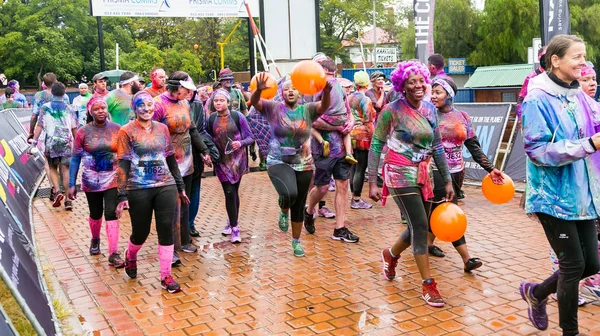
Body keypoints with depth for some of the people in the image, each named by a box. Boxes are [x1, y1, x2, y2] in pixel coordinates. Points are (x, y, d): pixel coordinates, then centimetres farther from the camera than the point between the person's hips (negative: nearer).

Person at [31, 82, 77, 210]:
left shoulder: (45, 107, 3)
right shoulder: (69, 108, 8)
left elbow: (40, 125, -4)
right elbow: (74, 128, 9)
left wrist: (34, 141, -3)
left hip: (51, 142, -1)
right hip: (67, 142, 1)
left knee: (52, 168, 15)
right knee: (66, 169, 1)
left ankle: (57, 191, -7)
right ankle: (68, 200, -2)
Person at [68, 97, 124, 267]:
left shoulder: (117, 129, -5)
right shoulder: (83, 132, -6)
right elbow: (75, 159, -3)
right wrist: (72, 185, -5)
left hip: (113, 179, -1)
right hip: (91, 181, 1)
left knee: (111, 214, -9)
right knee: (96, 214, 17)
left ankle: (114, 254, -6)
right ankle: (95, 240, 46)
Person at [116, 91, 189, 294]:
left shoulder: (162, 128, 8)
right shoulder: (127, 131, -4)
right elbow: (123, 165, -7)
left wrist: (180, 187, 14)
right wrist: (122, 196, -12)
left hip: (166, 186, 3)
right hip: (139, 189, -3)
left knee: (166, 230, -1)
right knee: (141, 232, 9)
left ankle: (166, 277, 9)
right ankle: (130, 256, 43)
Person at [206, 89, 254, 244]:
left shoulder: (237, 116, -8)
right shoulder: (211, 119, -1)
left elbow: (250, 138, -6)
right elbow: (208, 139, 11)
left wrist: (241, 143, -24)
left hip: (238, 159, -1)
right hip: (222, 161, 1)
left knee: (234, 192, 10)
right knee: (229, 192, -7)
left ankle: (232, 222, 31)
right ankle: (234, 227, 4)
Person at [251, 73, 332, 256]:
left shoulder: (307, 110, -1)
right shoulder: (274, 108, -3)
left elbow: (324, 106, -19)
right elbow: (254, 102, -17)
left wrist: (326, 92, -42)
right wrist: (259, 90, -40)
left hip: (303, 165, 3)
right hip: (278, 162, -2)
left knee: (299, 206, 11)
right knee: (289, 194, -30)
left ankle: (296, 241, 33)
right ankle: (284, 212, 7)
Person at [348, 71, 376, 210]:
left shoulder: (349, 98, 10)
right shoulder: (365, 100, -11)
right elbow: (368, 121, -14)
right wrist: (373, 138, -10)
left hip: (351, 135, 8)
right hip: (362, 136, -8)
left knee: (354, 167, 13)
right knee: (361, 169, -3)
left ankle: (354, 197, 20)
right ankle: (356, 200, 0)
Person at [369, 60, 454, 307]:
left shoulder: (430, 109, 6)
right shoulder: (392, 110, -11)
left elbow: (437, 146, 10)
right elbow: (376, 145, -8)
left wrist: (447, 180, 9)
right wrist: (372, 182, -12)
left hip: (422, 174, 6)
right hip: (400, 175, -6)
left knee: (419, 228, 11)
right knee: (420, 226, -8)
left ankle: (391, 255, 40)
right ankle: (428, 285, 3)